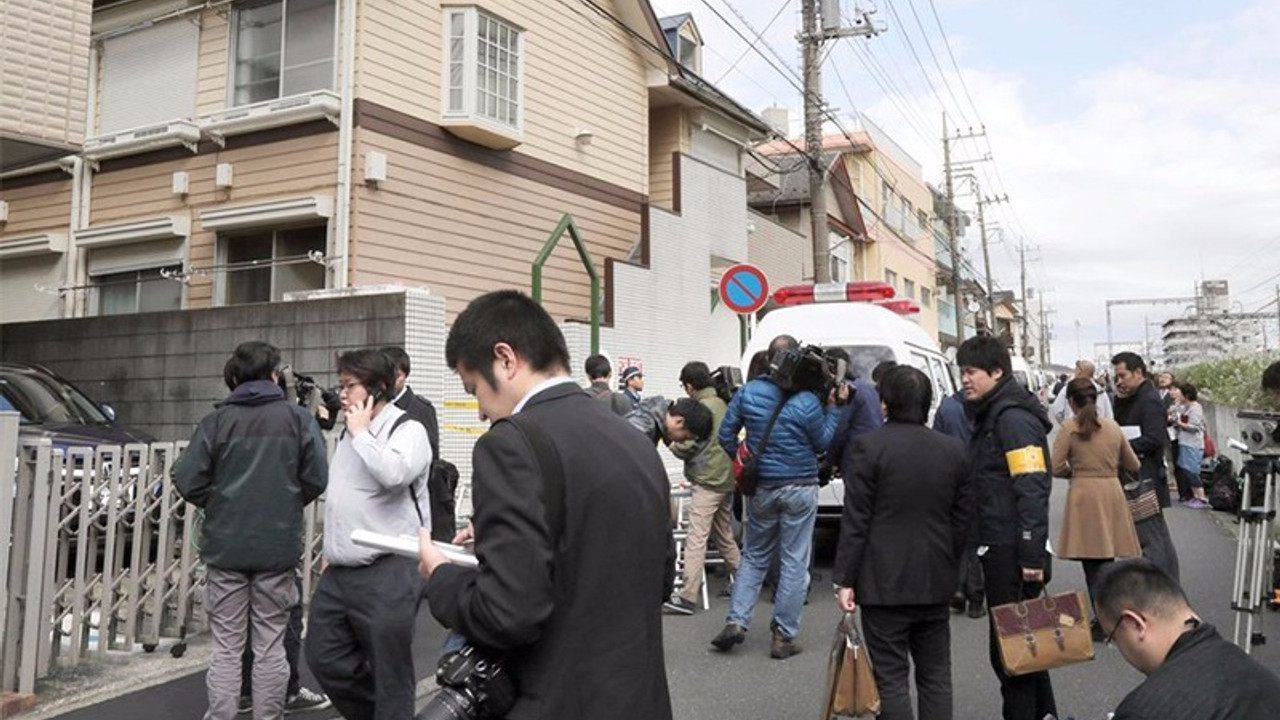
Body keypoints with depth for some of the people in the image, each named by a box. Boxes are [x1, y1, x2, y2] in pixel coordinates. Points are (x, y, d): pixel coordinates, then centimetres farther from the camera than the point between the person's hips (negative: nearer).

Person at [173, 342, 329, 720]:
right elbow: (316, 479, -4)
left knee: (226, 646, 8)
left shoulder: (216, 421, -2)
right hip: (279, 547, 0)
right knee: (270, 644, 8)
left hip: (225, 546, 0)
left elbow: (187, 480, -6)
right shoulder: (298, 419, -2)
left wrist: (217, 505, 13)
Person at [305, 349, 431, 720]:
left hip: (387, 574, -8)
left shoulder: (409, 430, -10)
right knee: (324, 659, 15)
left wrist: (361, 432, -16)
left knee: (389, 676, 3)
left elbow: (392, 473, -30)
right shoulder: (349, 433, 16)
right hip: (339, 573, 9)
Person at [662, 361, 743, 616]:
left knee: (697, 538, -11)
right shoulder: (723, 404, 14)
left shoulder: (701, 407, -13)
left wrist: (674, 446, 6)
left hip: (706, 482, -9)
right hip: (727, 479, 9)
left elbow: (688, 447, -16)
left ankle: (687, 596, -13)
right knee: (725, 536, 19)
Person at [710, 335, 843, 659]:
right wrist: (835, 407, 5)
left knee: (753, 556, 17)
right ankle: (784, 636, 10)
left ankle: (736, 621, 9)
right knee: (795, 562, 6)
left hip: (761, 487, 3)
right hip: (800, 488, -3)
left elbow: (726, 434, 2)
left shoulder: (748, 392, -4)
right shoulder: (808, 401, -14)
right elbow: (823, 443, -1)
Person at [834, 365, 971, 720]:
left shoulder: (867, 447, -12)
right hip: (936, 583, 5)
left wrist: (845, 580, -6)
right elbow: (962, 521, 8)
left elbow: (854, 521, -12)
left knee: (892, 678, 2)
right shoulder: (954, 450, 3)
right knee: (935, 676, 15)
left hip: (884, 583, -5)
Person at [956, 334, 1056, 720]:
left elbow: (1033, 490, -22)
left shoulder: (1013, 418, -15)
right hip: (999, 550, 10)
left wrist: (1033, 555, -25)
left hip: (1012, 554, -10)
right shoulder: (991, 416, 16)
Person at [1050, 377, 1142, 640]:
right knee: (1106, 561, 14)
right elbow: (1133, 465, 16)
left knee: (1093, 564, 0)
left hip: (1084, 494, -5)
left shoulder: (1070, 427, -7)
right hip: (1112, 493, 5)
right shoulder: (1113, 427, 7)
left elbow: (1056, 467, -9)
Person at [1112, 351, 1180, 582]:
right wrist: (1120, 400, 5)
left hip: (1146, 478, -11)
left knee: (1148, 538, -8)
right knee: (1160, 537, 17)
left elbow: (1154, 438, -22)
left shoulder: (1150, 400, -14)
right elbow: (1121, 427, 16)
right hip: (1139, 478, 11)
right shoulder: (1134, 399, 15)